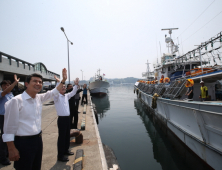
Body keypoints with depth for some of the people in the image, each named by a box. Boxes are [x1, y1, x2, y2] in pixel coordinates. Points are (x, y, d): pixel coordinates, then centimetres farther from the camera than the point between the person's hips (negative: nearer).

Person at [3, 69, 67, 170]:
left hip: (38, 139, 7)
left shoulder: (39, 98, 3)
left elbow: (53, 92, 18)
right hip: (23, 142, -7)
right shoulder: (16, 101, -17)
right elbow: (9, 127, -15)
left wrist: (63, 80, 11)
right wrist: (11, 149, -15)